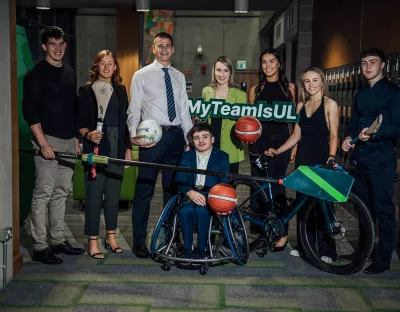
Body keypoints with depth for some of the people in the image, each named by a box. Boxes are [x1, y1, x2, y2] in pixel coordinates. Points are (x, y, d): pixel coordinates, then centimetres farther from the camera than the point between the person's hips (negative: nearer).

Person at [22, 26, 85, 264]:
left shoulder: (70, 73, 15)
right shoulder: (36, 74, -5)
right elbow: (30, 111, -11)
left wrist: (76, 138, 15)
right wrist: (43, 143, -18)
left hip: (69, 140, 7)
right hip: (48, 140, -7)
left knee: (62, 192, 11)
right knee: (43, 193, -5)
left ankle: (58, 240, 21)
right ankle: (40, 247, 3)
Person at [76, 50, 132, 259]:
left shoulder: (120, 90, 12)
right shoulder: (87, 90, 1)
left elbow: (125, 120, 13)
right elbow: (80, 122, -1)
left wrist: (128, 147, 9)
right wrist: (88, 135, -21)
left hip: (117, 150, 4)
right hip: (96, 150, -4)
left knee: (113, 195, 10)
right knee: (94, 196, -3)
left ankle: (111, 237, 23)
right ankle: (93, 242, 8)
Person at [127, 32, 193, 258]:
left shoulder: (179, 77, 13)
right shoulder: (142, 75, 1)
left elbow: (184, 110, 13)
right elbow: (134, 110, -4)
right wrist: (134, 134, -20)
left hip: (176, 135, 5)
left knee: (173, 188, 13)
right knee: (145, 189, -2)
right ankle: (139, 241, 10)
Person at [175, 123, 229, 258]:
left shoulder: (222, 156, 9)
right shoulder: (186, 156, 15)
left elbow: (224, 183, -2)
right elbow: (179, 180, 2)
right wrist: (190, 192, -20)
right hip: (190, 194, 2)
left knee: (201, 210, -34)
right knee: (185, 210, -32)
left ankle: (202, 249, -19)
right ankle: (187, 247, -16)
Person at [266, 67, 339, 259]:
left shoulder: (330, 104, -3)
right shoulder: (301, 106, 12)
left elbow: (333, 135, -8)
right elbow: (296, 135, 13)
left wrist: (331, 157, -22)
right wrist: (277, 151, 5)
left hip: (321, 159, -5)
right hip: (303, 158, 5)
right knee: (302, 202, 9)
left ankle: (326, 250, 8)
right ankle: (304, 245, 21)